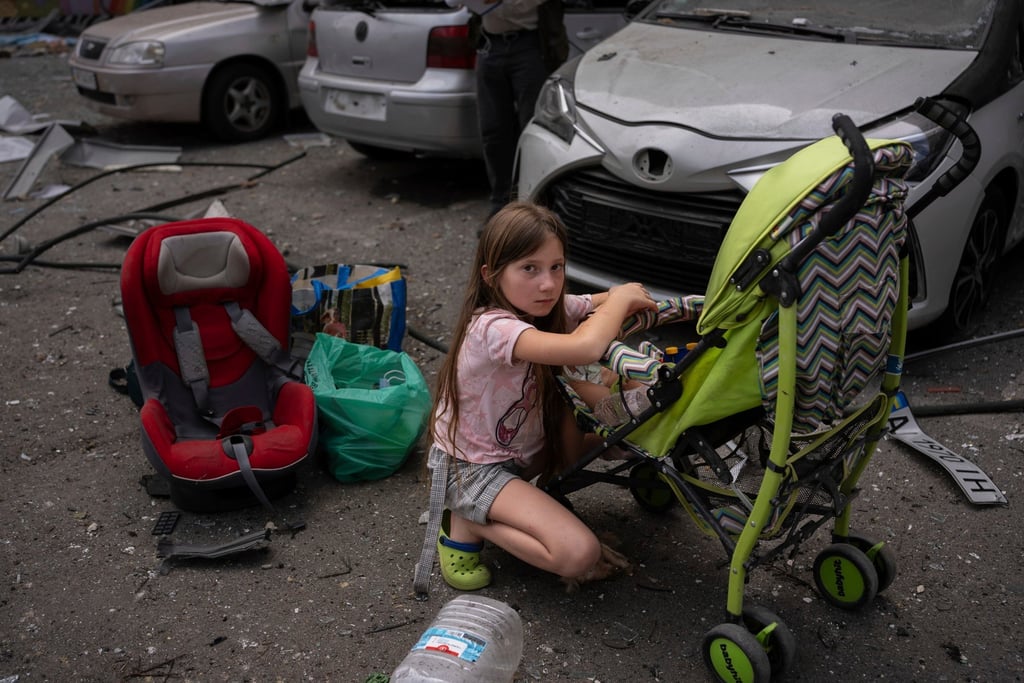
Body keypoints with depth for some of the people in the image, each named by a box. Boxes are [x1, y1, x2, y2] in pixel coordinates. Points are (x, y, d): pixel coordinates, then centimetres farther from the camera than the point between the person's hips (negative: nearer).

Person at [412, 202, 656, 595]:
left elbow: (631, 299, 8)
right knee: (580, 553, -23)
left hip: (522, 450, 9)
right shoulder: (493, 328, -33)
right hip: (472, 468, -9)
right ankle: (465, 525, -2)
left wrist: (626, 301, -17)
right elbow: (584, 348, -48)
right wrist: (621, 298, -28)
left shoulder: (553, 308, -7)